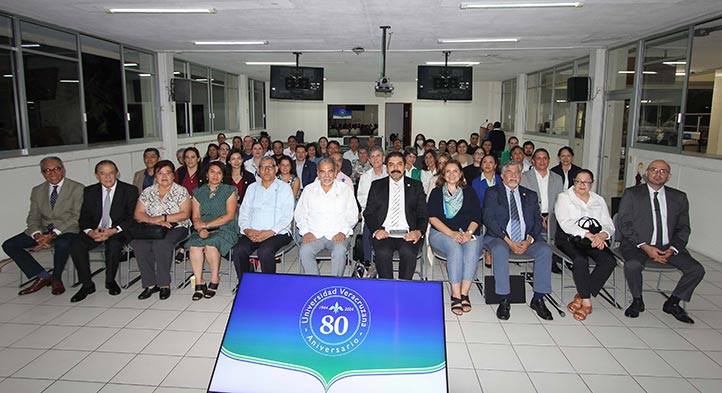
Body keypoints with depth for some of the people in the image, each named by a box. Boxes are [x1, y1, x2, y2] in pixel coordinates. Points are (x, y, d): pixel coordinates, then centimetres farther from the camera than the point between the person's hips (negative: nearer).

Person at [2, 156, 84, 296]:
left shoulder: (77, 188, -5)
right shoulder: (37, 191, 11)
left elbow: (77, 217, -12)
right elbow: (33, 218, 8)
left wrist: (53, 235, -21)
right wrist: (37, 235, -14)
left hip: (67, 231, -6)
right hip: (43, 231, 6)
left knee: (62, 244, -38)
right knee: (8, 245, -9)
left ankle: (56, 278, -10)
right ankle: (42, 276, -5)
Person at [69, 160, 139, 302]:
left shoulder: (130, 190, -2)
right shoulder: (90, 191, 9)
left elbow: (133, 217, -8)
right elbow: (84, 217, 5)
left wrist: (113, 231, -22)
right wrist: (90, 231, -17)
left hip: (119, 231, -3)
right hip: (95, 230, 4)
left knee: (113, 244, -34)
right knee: (76, 246, -22)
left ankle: (110, 281, -8)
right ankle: (87, 285, -6)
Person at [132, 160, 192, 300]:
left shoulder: (181, 191, 4)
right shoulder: (147, 192, 13)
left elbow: (185, 214, -7)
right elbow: (138, 215, 5)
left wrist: (162, 218, -14)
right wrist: (154, 221, -13)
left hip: (176, 228, -3)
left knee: (161, 243, -35)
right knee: (138, 243, -27)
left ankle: (164, 284, -23)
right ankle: (150, 284, -19)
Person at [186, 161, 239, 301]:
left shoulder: (229, 191, 6)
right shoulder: (198, 192, 16)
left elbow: (230, 215, -5)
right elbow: (195, 217, 10)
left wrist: (207, 224, -11)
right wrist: (200, 229, -12)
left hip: (225, 229, -3)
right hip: (204, 230, 3)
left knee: (210, 245, -33)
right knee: (194, 246, -29)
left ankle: (215, 279, -12)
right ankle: (199, 282, -18)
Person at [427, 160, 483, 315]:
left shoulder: (469, 192, 18)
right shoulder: (436, 192, 14)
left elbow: (476, 217, 8)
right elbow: (432, 217, 0)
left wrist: (468, 233, -13)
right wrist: (452, 233, -14)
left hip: (469, 233, 2)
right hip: (442, 232, -1)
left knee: (472, 250, -32)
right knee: (455, 250, -33)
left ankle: (464, 293, -29)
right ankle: (456, 295, -29)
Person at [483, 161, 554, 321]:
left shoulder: (530, 195, 19)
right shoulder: (492, 193, 8)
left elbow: (538, 220, 10)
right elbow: (489, 218, -4)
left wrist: (529, 240, -11)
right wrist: (508, 241, -15)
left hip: (526, 239, 3)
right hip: (500, 237, -3)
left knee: (545, 250, -25)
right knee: (500, 250, -36)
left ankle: (538, 299, -15)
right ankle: (503, 301, -29)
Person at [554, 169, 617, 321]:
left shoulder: (599, 200, 18)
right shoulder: (564, 197, 4)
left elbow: (609, 225, 10)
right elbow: (566, 224, -10)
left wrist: (602, 235, -15)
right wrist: (588, 234, -22)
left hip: (595, 239, 4)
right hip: (570, 238, -4)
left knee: (609, 261, -25)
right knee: (581, 259, -34)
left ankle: (581, 296, -16)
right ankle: (586, 301, -19)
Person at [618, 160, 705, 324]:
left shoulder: (679, 198, 11)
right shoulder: (631, 194, 1)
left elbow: (683, 228, 9)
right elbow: (623, 224, -6)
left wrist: (672, 249, -10)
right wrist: (645, 247, -17)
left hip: (667, 246, 4)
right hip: (637, 244, -3)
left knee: (697, 270, -16)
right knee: (632, 265, -33)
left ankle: (672, 303, 8)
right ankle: (637, 301, -4)